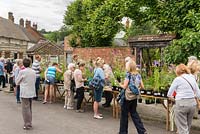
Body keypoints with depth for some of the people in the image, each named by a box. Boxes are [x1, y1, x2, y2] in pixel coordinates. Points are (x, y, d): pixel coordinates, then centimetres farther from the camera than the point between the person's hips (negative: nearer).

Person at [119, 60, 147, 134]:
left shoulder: (128, 74, -14)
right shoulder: (138, 75, 3)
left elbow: (124, 87, -14)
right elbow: (142, 86, 5)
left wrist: (120, 84, 5)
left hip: (127, 97, -6)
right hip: (134, 97, 6)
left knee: (124, 114, 8)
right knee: (134, 113, 18)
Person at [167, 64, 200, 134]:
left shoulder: (178, 79, -6)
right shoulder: (192, 78, 10)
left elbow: (169, 94, 1)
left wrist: (171, 97, 21)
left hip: (181, 104, -6)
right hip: (192, 103, 6)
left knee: (182, 128, 3)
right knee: (187, 126, 21)